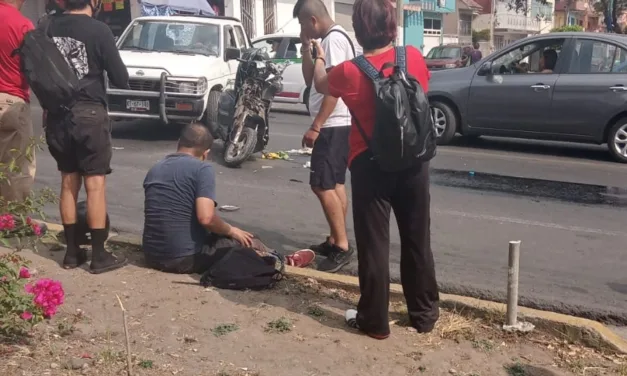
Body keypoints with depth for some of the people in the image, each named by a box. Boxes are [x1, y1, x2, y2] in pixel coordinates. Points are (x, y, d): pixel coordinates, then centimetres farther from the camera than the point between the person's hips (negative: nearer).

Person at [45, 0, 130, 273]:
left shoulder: (47, 27, 5)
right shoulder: (98, 30, -10)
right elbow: (121, 80, -8)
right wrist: (100, 69, 13)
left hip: (57, 115, 5)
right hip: (89, 114, -5)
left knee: (68, 183, 13)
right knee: (95, 185, 0)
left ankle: (72, 252, 19)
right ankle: (99, 256, 4)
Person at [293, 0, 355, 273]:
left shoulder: (334, 39, -15)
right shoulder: (327, 40, 17)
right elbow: (310, 80, 21)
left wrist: (315, 127, -23)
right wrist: (306, 48, 10)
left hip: (334, 126, -11)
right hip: (335, 125, 11)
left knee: (322, 186, -12)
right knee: (334, 184, 14)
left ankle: (342, 247, -8)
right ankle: (335, 241, 22)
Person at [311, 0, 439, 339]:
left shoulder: (349, 72, -13)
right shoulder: (414, 57, -5)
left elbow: (320, 84, 10)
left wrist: (319, 57, 29)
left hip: (371, 164, -3)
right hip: (413, 160, 4)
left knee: (373, 243, 5)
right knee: (417, 239, 13)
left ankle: (374, 320, 14)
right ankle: (424, 313, 25)